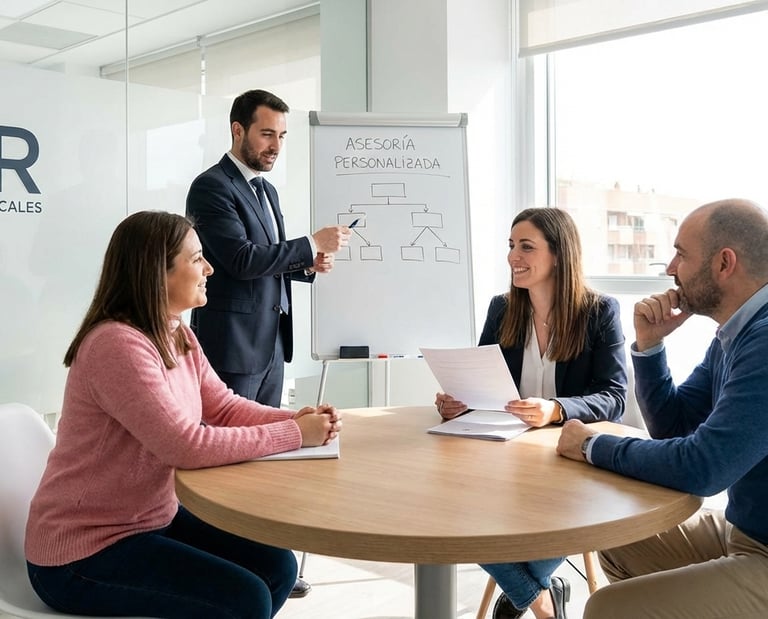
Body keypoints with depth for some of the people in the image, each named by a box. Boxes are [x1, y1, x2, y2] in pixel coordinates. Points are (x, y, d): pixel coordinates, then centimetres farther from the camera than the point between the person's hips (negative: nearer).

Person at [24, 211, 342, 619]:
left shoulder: (178, 336, 4)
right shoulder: (118, 345, -26)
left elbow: (224, 406, 6)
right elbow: (187, 446, -30)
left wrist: (296, 418, -13)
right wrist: (295, 434, -23)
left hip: (155, 519, 9)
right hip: (83, 549, -9)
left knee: (276, 567, 5)